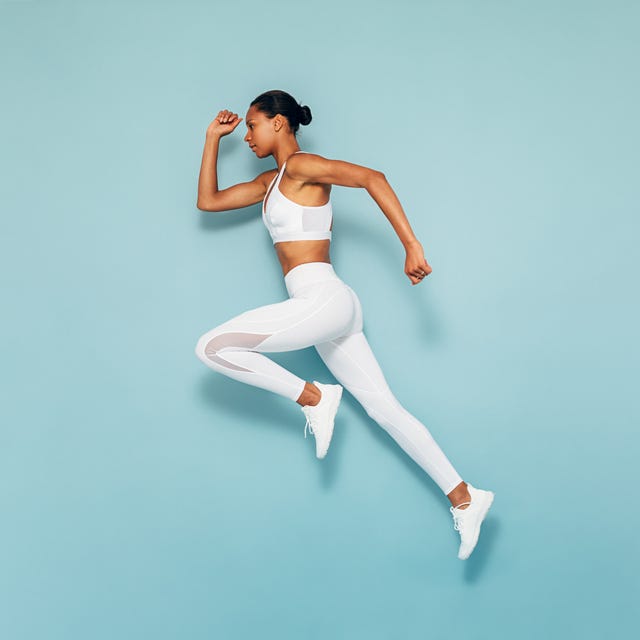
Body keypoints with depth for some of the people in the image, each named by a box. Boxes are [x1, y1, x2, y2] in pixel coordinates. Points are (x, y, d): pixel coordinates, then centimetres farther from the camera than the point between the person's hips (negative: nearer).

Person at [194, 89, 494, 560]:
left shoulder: (301, 166, -4)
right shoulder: (271, 182, 22)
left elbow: (372, 178, -16)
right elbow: (208, 201, 27)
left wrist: (411, 244, -22)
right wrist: (213, 138, 25)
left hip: (324, 300, -10)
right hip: (325, 309, 10)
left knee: (212, 347, -12)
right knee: (385, 409, 6)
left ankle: (313, 397, -5)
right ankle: (464, 497, 7)